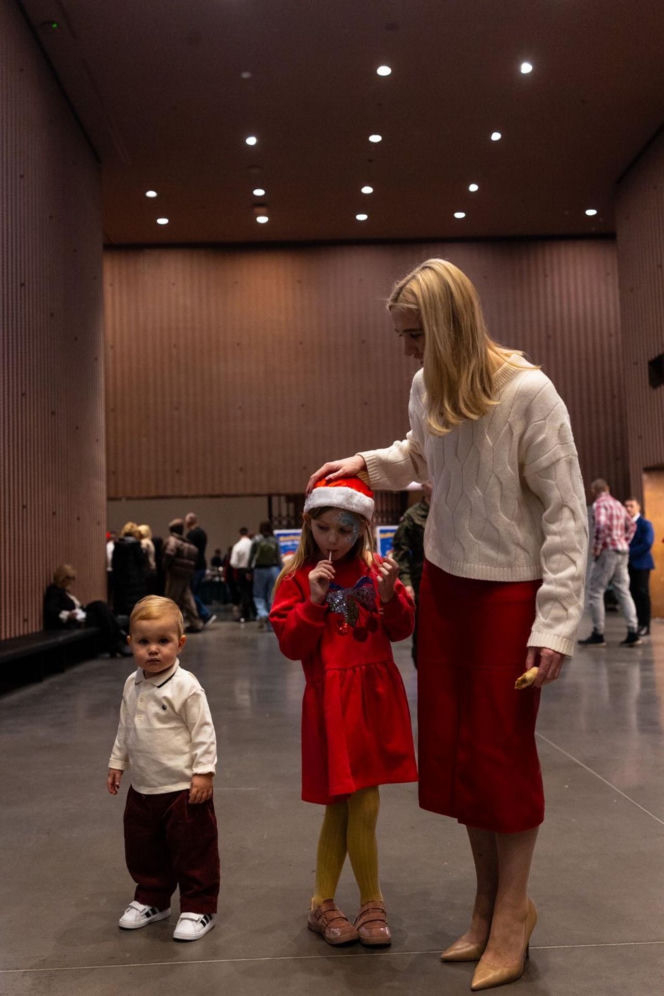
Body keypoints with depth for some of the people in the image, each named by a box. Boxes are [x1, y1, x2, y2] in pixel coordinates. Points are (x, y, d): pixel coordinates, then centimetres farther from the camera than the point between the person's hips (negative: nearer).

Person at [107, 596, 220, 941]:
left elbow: (203, 732, -15)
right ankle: (151, 900, 40)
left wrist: (203, 772, -17)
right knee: (143, 851, 20)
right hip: (142, 789, 7)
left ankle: (199, 908, 22)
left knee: (193, 852, 6)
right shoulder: (132, 685, 3)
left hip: (183, 789, -7)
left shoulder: (186, 686, -18)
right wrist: (116, 763, 17)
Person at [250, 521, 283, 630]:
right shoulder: (275, 541, 1)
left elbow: (251, 557, -4)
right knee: (271, 596, 8)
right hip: (273, 569, 2)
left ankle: (262, 615, -17)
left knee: (258, 596, 7)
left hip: (260, 570, -2)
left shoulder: (256, 540, -5)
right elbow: (279, 558, 1)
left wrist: (250, 570, 5)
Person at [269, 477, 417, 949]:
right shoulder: (298, 577, -2)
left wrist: (390, 595, -12)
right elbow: (292, 644, -7)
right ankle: (372, 906, 21)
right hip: (332, 703, -3)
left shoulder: (375, 568, 6)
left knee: (342, 807, 12)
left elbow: (402, 630, 5)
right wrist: (314, 600, -19)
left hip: (377, 697, 3)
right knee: (363, 806, -2)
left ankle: (323, 904, 29)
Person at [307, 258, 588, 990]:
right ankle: (487, 899, 30)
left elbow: (566, 513, -16)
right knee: (451, 746, 11)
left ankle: (513, 909, 26)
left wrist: (555, 624, -19)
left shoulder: (527, 392, -18)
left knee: (502, 748, 4)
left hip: (509, 590, -6)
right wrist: (360, 464, 3)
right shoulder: (425, 388, -1)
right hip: (443, 582, 6)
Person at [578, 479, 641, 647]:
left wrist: (596, 549, -17)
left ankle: (598, 635, -2)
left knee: (595, 592, -2)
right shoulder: (618, 504, 17)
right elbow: (631, 526, 25)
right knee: (623, 591, 9)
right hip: (622, 551, 8)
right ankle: (633, 632, 5)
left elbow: (601, 525, -25)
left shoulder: (599, 504, -9)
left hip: (607, 551, -8)